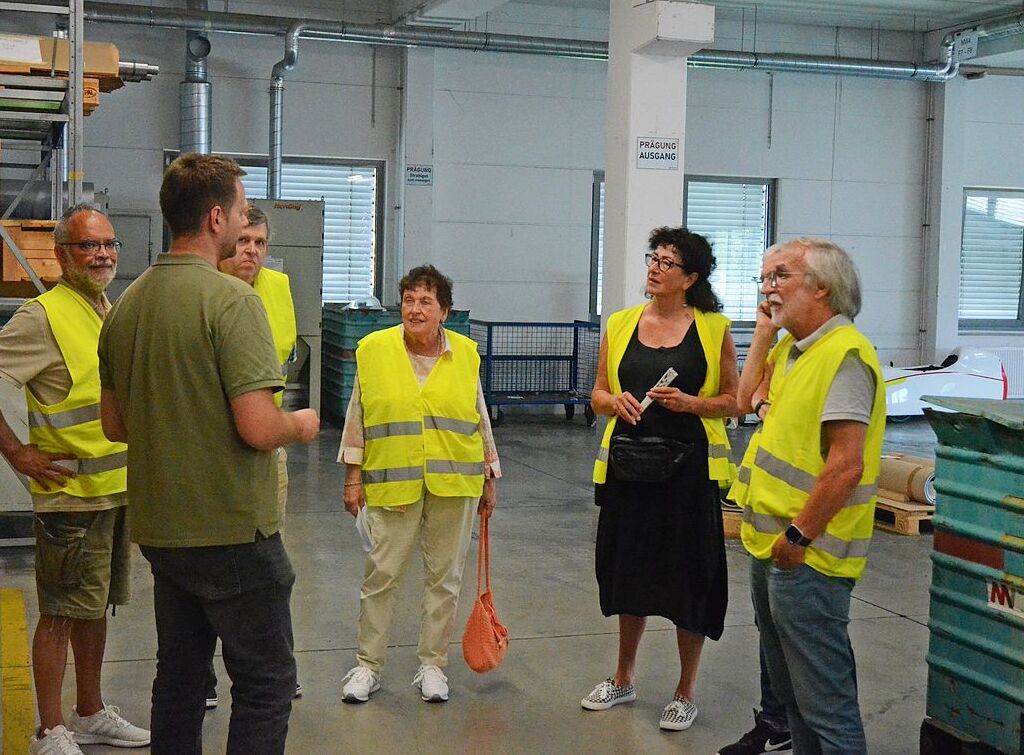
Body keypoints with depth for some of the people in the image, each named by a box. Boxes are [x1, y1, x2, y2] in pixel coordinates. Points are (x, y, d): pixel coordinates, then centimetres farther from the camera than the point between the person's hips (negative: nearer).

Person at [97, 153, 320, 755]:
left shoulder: (127, 304, 7)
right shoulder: (231, 299, -18)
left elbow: (114, 424, 13)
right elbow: (258, 429, -24)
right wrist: (301, 425, -4)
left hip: (159, 527, 8)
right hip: (233, 530, -8)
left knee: (179, 673, 18)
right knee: (266, 682, 4)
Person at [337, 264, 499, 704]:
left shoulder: (466, 354, 4)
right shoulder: (374, 349, 0)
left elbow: (480, 420, 11)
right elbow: (357, 418, 4)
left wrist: (489, 479, 12)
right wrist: (353, 476, 2)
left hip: (454, 484, 2)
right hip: (392, 482, -1)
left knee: (445, 576, 8)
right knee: (382, 573, 1)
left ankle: (432, 665, 21)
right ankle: (368, 665, 15)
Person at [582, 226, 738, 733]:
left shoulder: (713, 329, -2)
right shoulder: (620, 325, 7)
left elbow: (733, 401, 1)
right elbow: (598, 395, 13)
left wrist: (690, 403, -15)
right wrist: (616, 401, -9)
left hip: (688, 466, -3)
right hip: (627, 462, 3)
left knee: (687, 576, 2)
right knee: (630, 570, 14)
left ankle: (686, 692, 19)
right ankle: (624, 679, 32)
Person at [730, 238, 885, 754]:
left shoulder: (844, 354, -18)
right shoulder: (791, 349, 13)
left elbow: (846, 467, -24)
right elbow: (747, 401, 19)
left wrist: (797, 537, -19)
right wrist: (764, 333, 11)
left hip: (806, 558, -10)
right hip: (770, 550, 10)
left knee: (824, 704, -4)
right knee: (789, 688, 21)